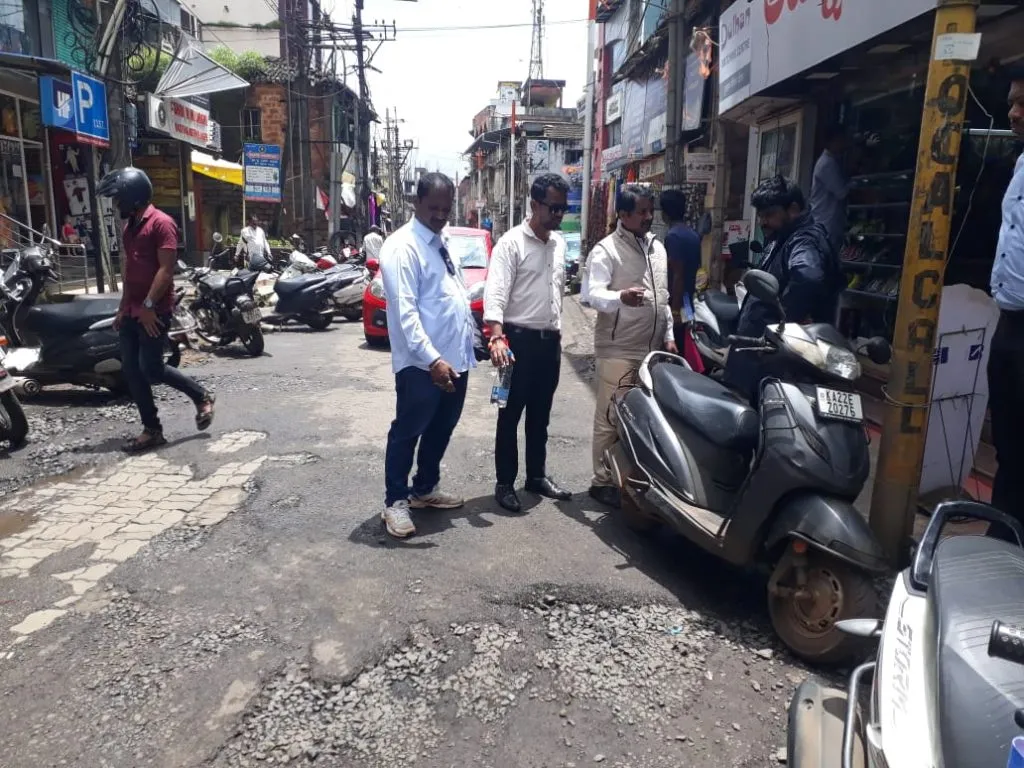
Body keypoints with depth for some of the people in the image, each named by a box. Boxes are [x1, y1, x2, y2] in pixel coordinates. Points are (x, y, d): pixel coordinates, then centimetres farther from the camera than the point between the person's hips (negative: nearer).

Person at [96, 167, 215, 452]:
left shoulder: (161, 223, -10)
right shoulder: (130, 226, 18)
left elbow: (166, 269, -17)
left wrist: (148, 306, -20)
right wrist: (123, 308, 18)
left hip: (154, 310, -9)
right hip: (132, 311, 9)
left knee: (151, 369, -10)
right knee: (131, 371, 4)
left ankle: (202, 396, 13)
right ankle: (152, 430, 10)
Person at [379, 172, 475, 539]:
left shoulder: (442, 244, 15)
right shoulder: (402, 246, -12)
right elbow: (405, 311, -20)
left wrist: (466, 349, 15)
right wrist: (432, 359, -27)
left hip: (457, 358, 9)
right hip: (423, 364, -9)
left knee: (442, 428, 18)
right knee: (408, 431, 3)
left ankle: (425, 489, 35)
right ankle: (395, 502, 17)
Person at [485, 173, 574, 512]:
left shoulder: (559, 243, 11)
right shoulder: (511, 242, -11)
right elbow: (495, 292, -21)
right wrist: (497, 336, -34)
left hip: (550, 340, 7)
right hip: (520, 339, -6)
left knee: (540, 415, 16)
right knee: (510, 415, 3)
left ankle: (537, 476, 28)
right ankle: (505, 483, 13)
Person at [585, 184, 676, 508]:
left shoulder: (658, 248, 15)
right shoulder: (606, 250, -7)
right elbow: (595, 294, -20)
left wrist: (669, 335, 14)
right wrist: (621, 297, -40)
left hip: (652, 349, 7)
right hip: (618, 350, -7)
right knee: (610, 419, -2)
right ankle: (602, 481, 8)